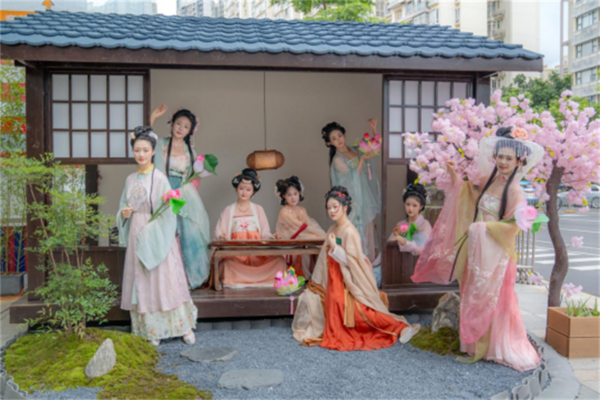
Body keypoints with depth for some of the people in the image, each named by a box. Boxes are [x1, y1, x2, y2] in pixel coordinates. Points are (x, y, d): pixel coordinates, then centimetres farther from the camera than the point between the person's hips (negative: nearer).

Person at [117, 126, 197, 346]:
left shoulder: (159, 178, -9)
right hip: (136, 237, 6)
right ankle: (151, 331, 17)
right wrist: (123, 213, -4)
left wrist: (149, 231, -17)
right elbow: (123, 207, 18)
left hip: (156, 238, -5)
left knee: (164, 281, 0)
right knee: (141, 284, 7)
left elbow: (167, 213, -12)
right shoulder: (130, 179, 9)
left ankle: (185, 327, 13)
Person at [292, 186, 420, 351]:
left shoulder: (349, 232, -17)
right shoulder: (332, 230, 8)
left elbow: (351, 261, -20)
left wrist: (334, 247, -27)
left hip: (347, 283, -9)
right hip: (334, 281, 9)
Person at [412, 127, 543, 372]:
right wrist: (454, 175, 14)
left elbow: (513, 225, -18)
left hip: (495, 252, -7)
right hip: (476, 248, 7)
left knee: (491, 300, 3)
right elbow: (467, 198, 21)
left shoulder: (514, 190, -15)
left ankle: (493, 348, 17)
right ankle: (475, 347, 26)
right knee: (474, 298, 14)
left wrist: (483, 227, -17)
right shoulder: (487, 181, 5)